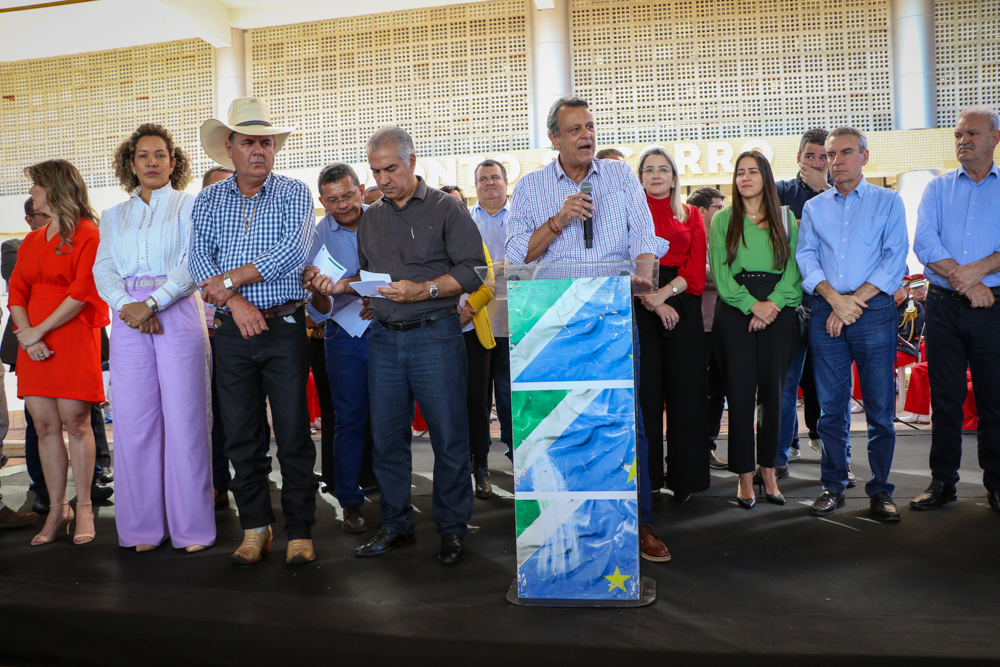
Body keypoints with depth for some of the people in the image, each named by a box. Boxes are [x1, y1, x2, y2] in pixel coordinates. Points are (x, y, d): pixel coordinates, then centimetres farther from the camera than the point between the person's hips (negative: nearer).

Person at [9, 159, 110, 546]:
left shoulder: (88, 235, -2)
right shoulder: (31, 242, 19)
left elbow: (82, 293, -11)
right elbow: (16, 292, 12)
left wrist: (39, 330, -12)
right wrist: (26, 336, -4)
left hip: (74, 338, -6)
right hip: (34, 343, 6)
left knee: (75, 423, -5)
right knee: (44, 426, 5)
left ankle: (83, 508, 5)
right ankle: (56, 510, 13)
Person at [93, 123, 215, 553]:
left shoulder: (188, 206, 9)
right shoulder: (114, 217, 21)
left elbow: (192, 264, -3)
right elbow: (103, 269, 10)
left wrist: (152, 303, -15)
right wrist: (126, 306, -10)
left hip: (177, 315, -3)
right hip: (129, 321, 4)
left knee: (183, 419, -5)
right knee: (134, 421, 2)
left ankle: (191, 527, 2)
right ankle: (145, 526, 11)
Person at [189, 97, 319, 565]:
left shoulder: (294, 193, 2)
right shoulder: (209, 200, 11)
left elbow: (292, 252, -13)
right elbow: (199, 261, 0)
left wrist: (229, 279, -10)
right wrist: (236, 301, -15)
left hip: (285, 327, -3)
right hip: (233, 332, 3)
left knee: (294, 435, -1)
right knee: (240, 435, 8)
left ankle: (300, 532, 10)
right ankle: (255, 528, 21)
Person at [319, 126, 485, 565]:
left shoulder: (446, 209, 0)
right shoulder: (371, 218, 17)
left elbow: (473, 270, -8)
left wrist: (423, 290, -17)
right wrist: (344, 285, 2)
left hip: (434, 335, -5)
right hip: (384, 337, 5)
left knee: (448, 436, 0)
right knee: (386, 435, 7)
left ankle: (452, 528, 15)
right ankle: (395, 524, 22)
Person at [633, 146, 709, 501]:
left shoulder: (690, 215, 15)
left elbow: (696, 267, 4)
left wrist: (665, 292, -12)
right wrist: (650, 300, -12)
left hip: (683, 306, 2)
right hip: (640, 307, -1)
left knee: (685, 390, 0)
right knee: (645, 388, -4)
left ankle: (684, 477, 9)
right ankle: (646, 476, 4)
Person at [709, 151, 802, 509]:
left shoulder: (785, 219, 14)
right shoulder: (723, 219, 11)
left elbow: (794, 268, 3)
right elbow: (720, 271, 0)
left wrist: (772, 304, -13)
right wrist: (752, 305, -12)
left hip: (780, 309, 1)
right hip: (734, 310, -1)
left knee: (773, 391, 3)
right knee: (740, 392, -4)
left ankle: (768, 471, 15)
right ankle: (745, 476, 3)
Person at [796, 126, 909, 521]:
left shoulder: (888, 202, 9)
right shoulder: (813, 208, 15)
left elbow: (895, 260, -2)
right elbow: (806, 258, 5)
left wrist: (855, 300, -11)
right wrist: (835, 298, -11)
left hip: (874, 311, -2)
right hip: (824, 313, 2)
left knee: (880, 407, 0)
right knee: (831, 406, 4)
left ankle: (880, 491, 11)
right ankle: (833, 486, 14)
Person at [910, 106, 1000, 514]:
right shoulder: (938, 188, 12)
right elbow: (924, 243, -3)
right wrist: (964, 281, -13)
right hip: (944, 306, 1)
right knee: (945, 396, 5)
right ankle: (942, 481, 14)